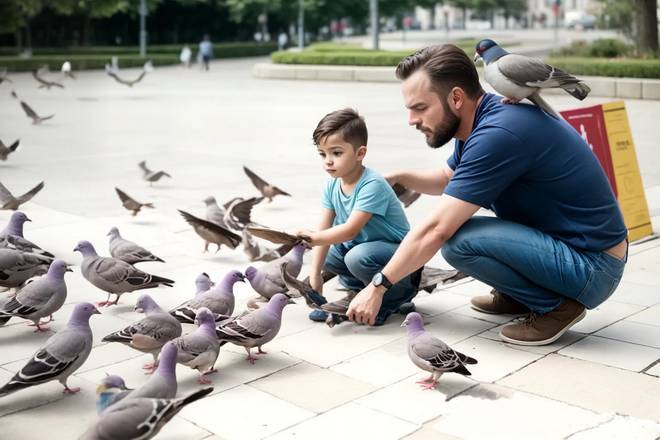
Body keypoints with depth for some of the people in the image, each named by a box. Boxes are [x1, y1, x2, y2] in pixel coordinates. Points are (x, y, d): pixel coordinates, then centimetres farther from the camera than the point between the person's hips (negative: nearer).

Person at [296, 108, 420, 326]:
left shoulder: (372, 185, -28)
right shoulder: (332, 185, -3)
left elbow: (350, 230, -32)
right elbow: (324, 229, -5)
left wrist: (313, 238, -32)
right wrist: (315, 275, -9)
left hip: (400, 252, -8)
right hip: (362, 244, 9)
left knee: (358, 257, -34)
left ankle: (398, 296, -8)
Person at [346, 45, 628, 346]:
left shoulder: (497, 134, -25)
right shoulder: (483, 119, 4)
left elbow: (435, 231, -25)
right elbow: (448, 178, 24)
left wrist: (377, 287, -16)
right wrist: (399, 178, 5)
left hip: (591, 270, -10)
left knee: (458, 239, -25)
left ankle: (555, 305, -5)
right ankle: (519, 294, 16)